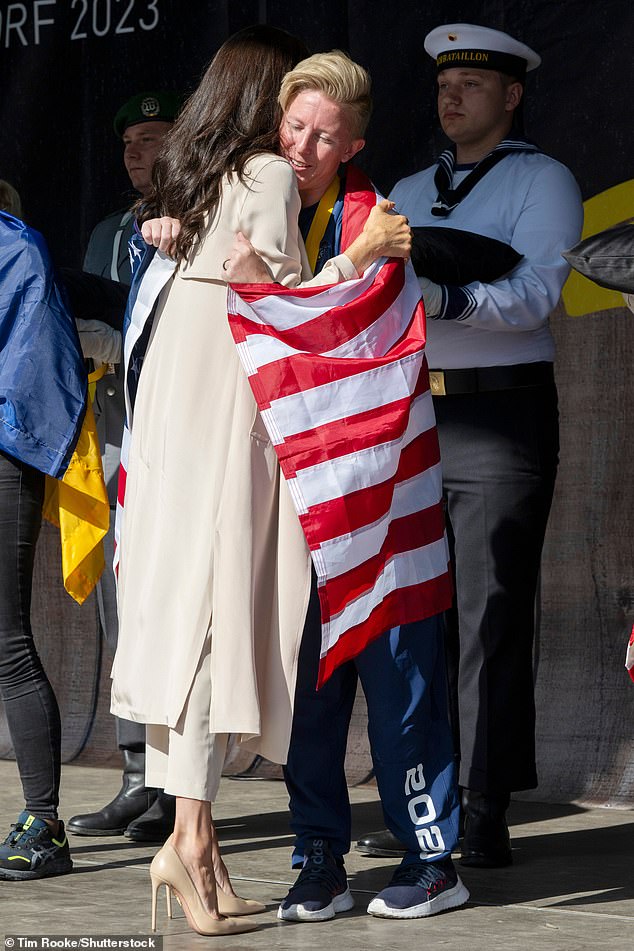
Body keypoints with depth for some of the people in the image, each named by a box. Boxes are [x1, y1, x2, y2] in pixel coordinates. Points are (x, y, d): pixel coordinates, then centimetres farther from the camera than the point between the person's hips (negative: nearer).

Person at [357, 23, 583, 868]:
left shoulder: (542, 181, 1)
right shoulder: (407, 193, 21)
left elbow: (535, 292, -15)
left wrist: (441, 298, -30)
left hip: (500, 416, -6)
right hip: (409, 415, 6)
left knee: (490, 616, -8)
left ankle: (487, 810, -8)